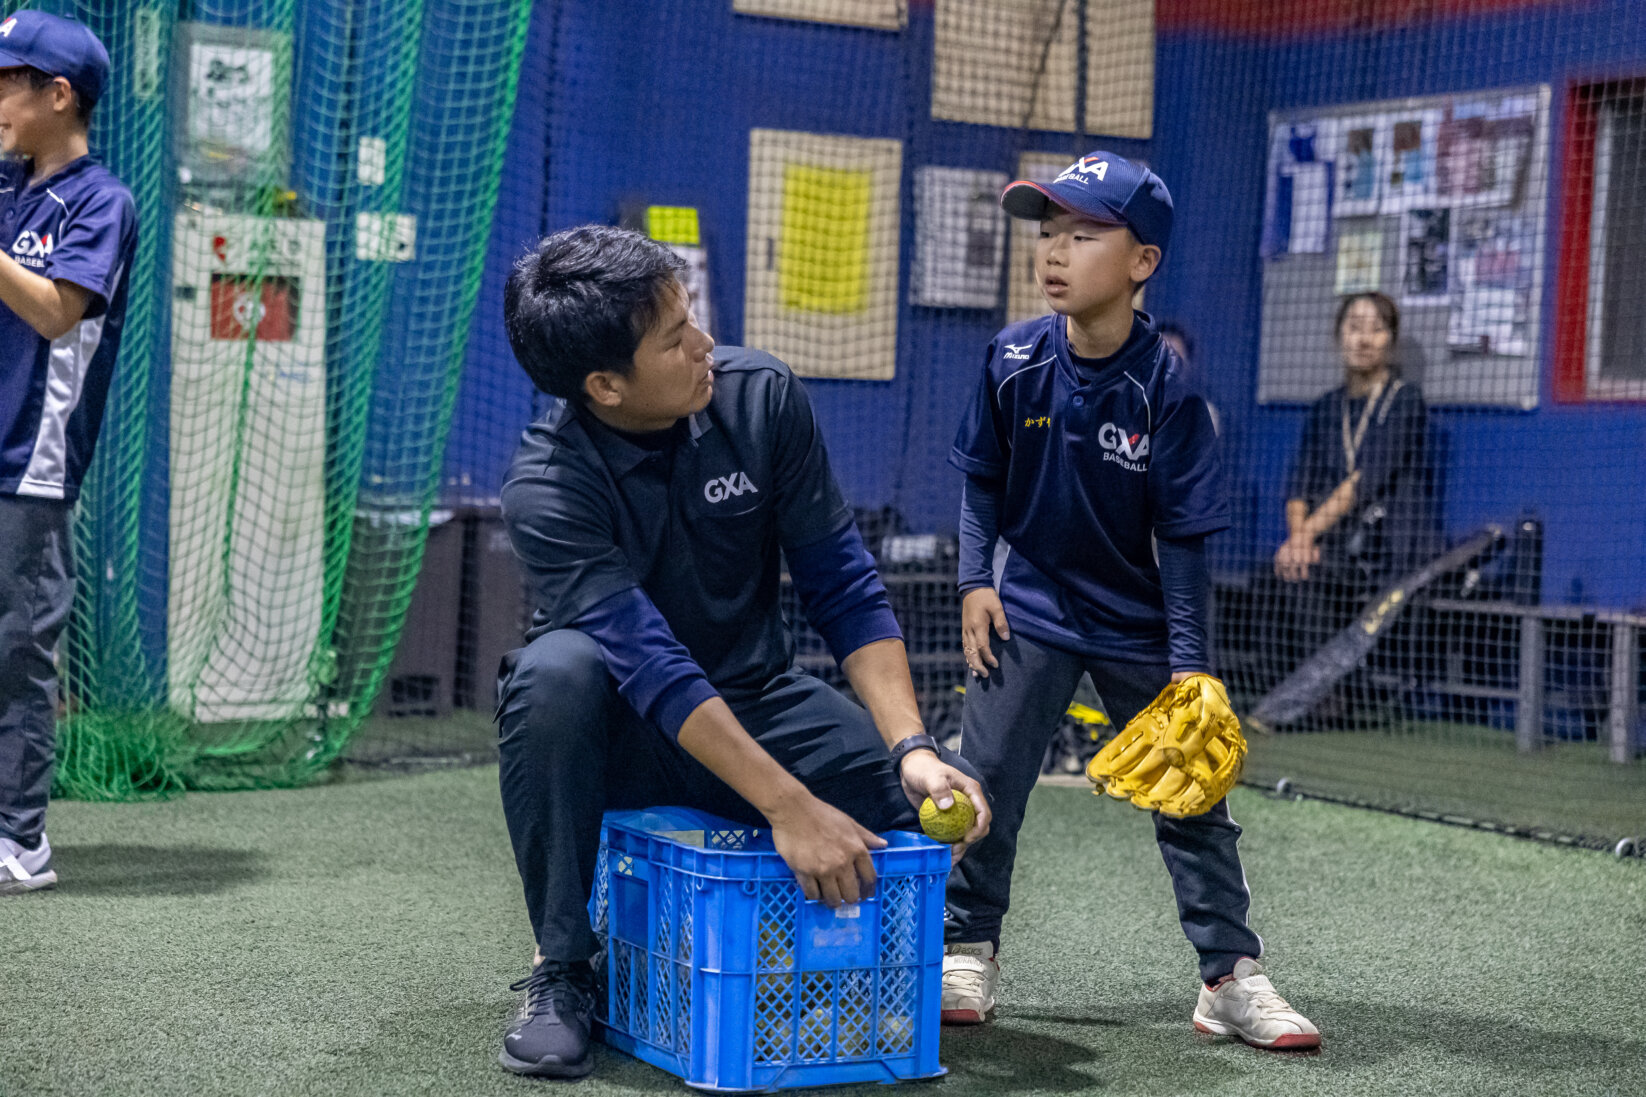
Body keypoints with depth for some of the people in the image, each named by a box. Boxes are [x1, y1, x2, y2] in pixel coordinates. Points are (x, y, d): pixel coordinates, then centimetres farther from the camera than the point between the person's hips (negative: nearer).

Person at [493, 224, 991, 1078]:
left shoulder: (760, 396, -11)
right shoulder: (547, 487, -23)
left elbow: (843, 586, -9)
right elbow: (651, 664, -33)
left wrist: (913, 750, -21)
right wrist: (789, 807, -41)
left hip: (754, 703, 4)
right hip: (620, 737, -3)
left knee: (935, 806, -20)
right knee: (555, 670, -38)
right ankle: (561, 971, -18)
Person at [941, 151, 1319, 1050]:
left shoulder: (1165, 388, -18)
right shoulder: (1014, 360, -10)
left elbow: (1183, 535, -13)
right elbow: (982, 481, 5)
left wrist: (1189, 662, -13)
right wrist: (976, 580, -5)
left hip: (1138, 623, -1)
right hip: (1033, 608, 2)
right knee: (984, 780, -1)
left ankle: (1231, 977, 13)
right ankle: (966, 957, 13)